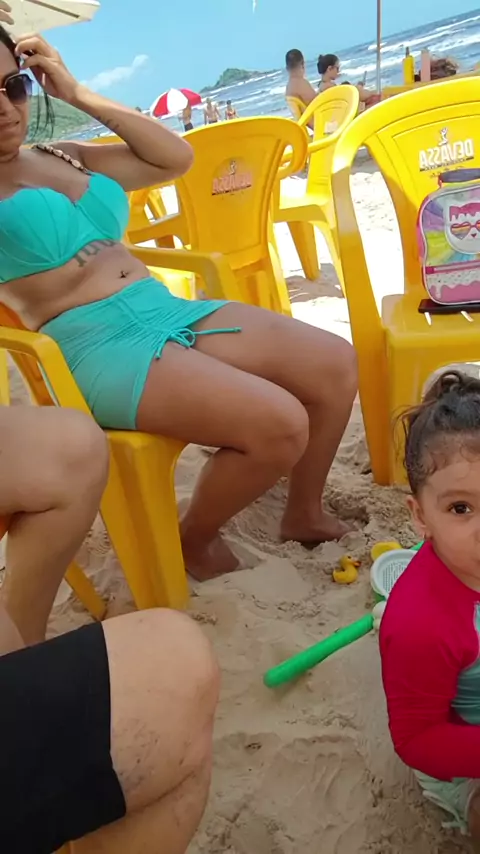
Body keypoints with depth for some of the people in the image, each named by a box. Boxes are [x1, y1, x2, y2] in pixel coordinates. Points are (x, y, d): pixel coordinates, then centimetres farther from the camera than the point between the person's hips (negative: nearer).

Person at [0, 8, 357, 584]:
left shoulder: (66, 158, 21)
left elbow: (175, 157, 21)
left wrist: (80, 95, 16)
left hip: (166, 311, 8)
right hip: (96, 348, -7)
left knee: (336, 364, -3)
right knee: (279, 424, -25)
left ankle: (304, 512, 16)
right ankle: (193, 540, 3)